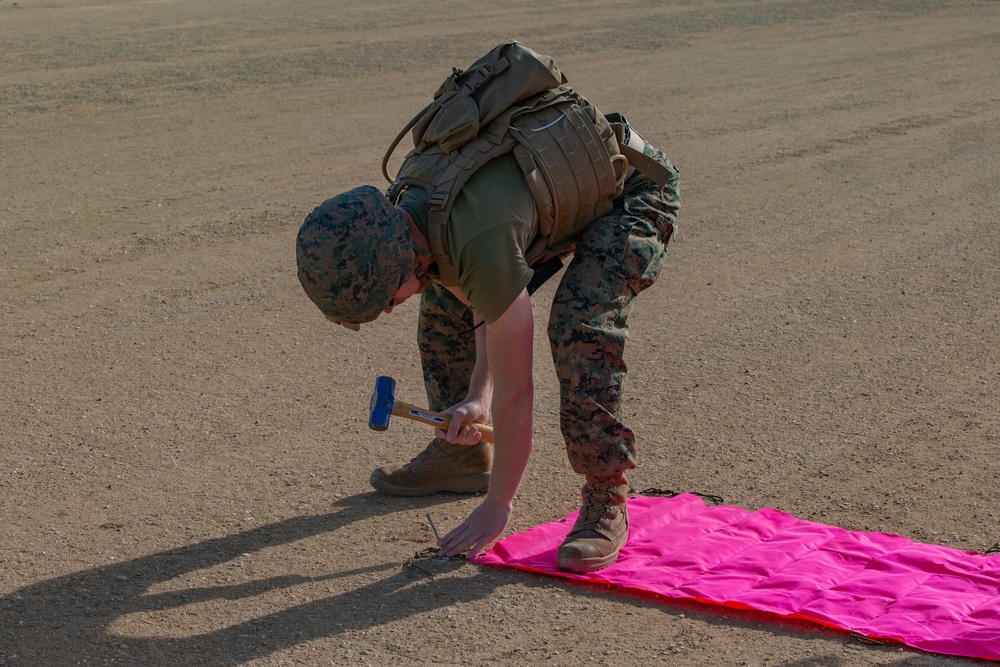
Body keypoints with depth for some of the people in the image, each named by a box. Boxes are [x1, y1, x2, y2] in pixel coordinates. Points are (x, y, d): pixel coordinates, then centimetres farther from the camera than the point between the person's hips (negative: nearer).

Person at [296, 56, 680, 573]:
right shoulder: (406, 206, -13)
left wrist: (498, 506, -19)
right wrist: (476, 400, -9)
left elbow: (515, 390, -29)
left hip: (635, 191, -9)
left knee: (580, 327, -31)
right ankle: (462, 454, 23)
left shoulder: (482, 243, -39)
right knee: (446, 301, 7)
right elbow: (487, 308, 1)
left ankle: (606, 499, -15)